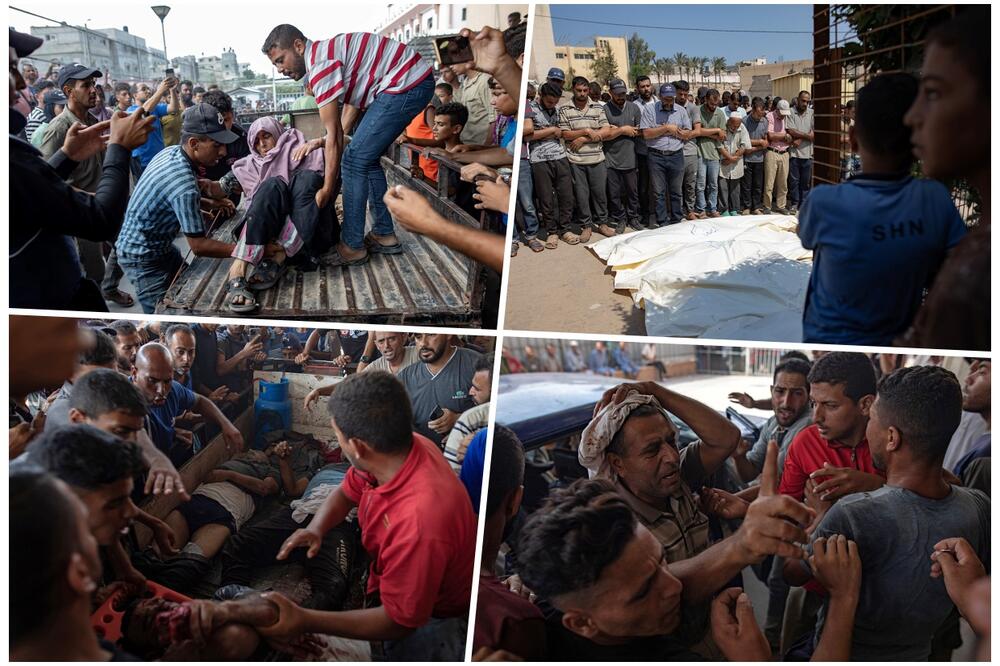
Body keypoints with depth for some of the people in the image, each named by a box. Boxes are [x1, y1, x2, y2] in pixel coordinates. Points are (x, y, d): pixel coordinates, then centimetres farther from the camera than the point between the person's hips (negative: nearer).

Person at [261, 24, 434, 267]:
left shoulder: (320, 64, -15)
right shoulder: (325, 52, 15)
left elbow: (334, 136, -15)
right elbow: (352, 105, 22)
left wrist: (327, 190, -10)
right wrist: (323, 142, 15)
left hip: (406, 83, -10)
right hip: (416, 82, 10)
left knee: (355, 161, -9)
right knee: (366, 158, 17)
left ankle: (352, 247, -3)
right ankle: (384, 234, 21)